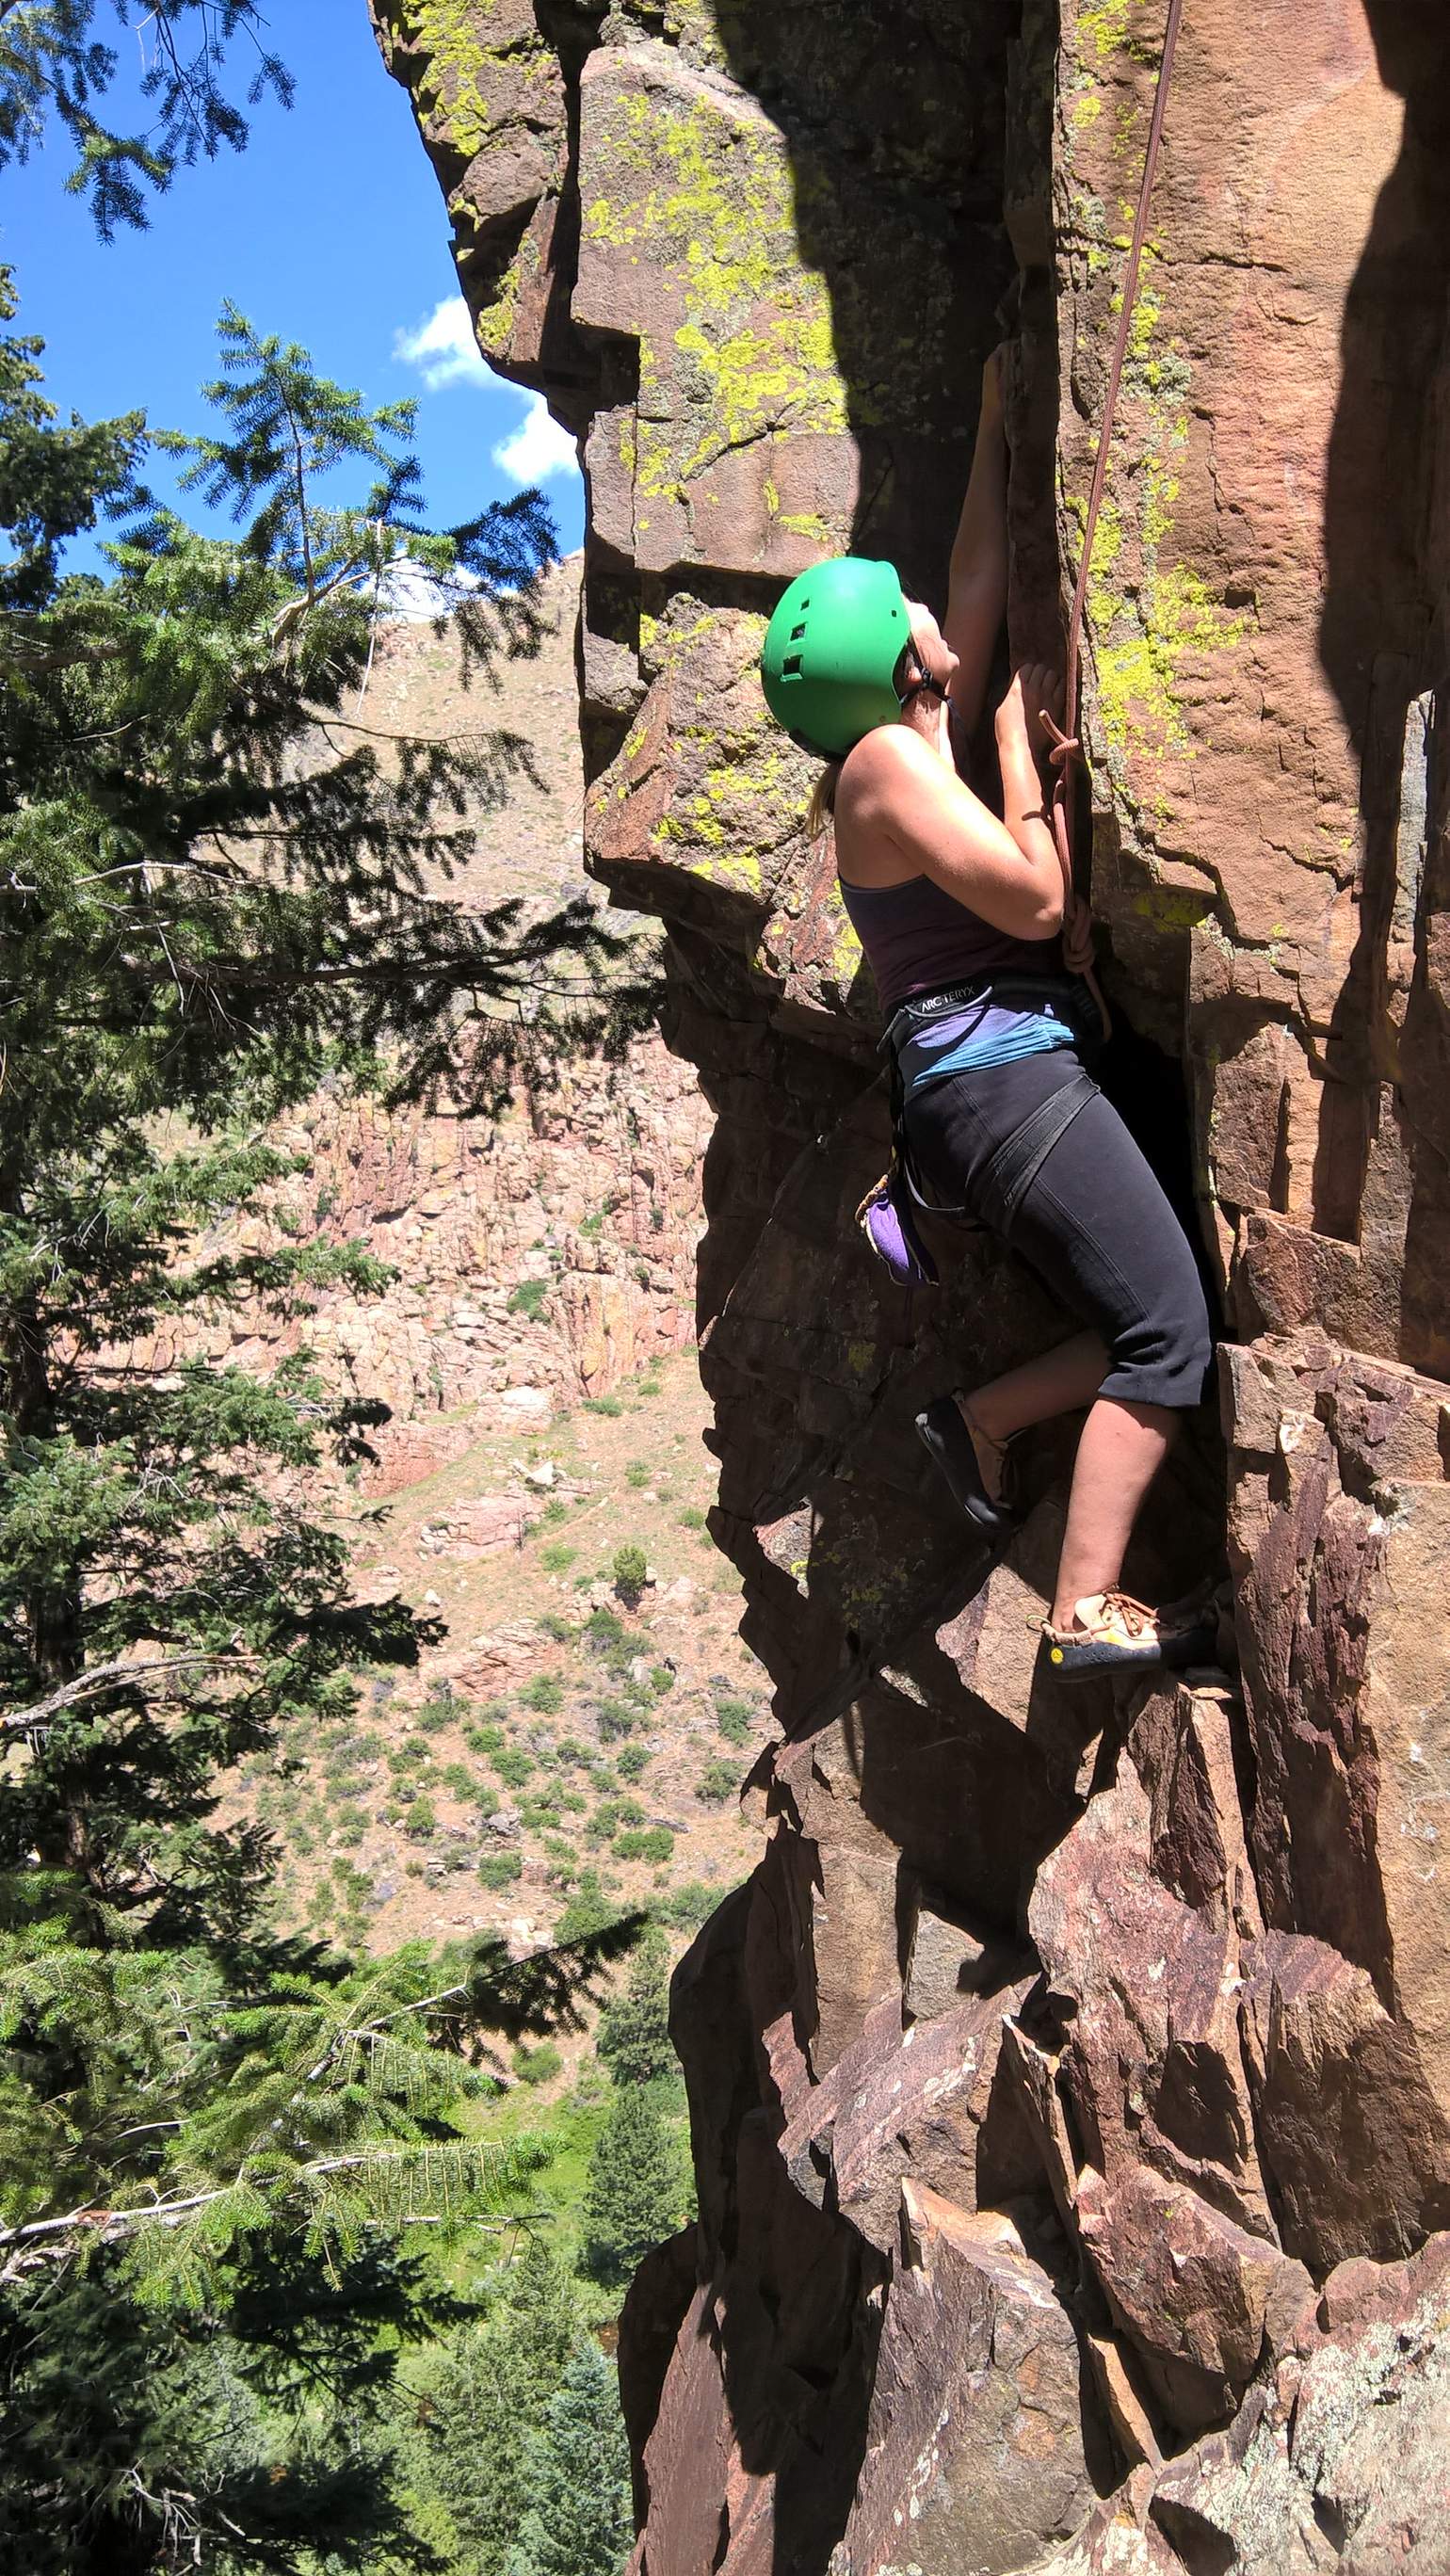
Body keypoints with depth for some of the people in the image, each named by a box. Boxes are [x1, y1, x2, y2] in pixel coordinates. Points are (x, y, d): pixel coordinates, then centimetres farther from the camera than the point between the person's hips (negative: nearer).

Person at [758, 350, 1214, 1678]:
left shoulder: (923, 742, 18)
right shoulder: (888, 760, -8)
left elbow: (983, 583, 27)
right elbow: (1037, 903, -13)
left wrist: (997, 427, 32)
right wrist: (1023, 746, -4)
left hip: (1005, 1083, 10)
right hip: (1004, 1075, -10)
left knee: (1160, 1325, 8)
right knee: (1168, 1329, -13)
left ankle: (982, 1420, 14)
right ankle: (1089, 1609, -14)